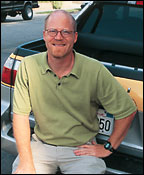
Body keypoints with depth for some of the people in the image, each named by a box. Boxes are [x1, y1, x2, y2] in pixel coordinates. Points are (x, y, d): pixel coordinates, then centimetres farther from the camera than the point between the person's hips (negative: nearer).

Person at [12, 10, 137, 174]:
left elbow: (127, 110, -6)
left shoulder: (95, 71, -14)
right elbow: (20, 114, -7)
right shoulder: (28, 66, -8)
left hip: (81, 148, -1)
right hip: (41, 144, 2)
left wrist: (107, 148, -2)